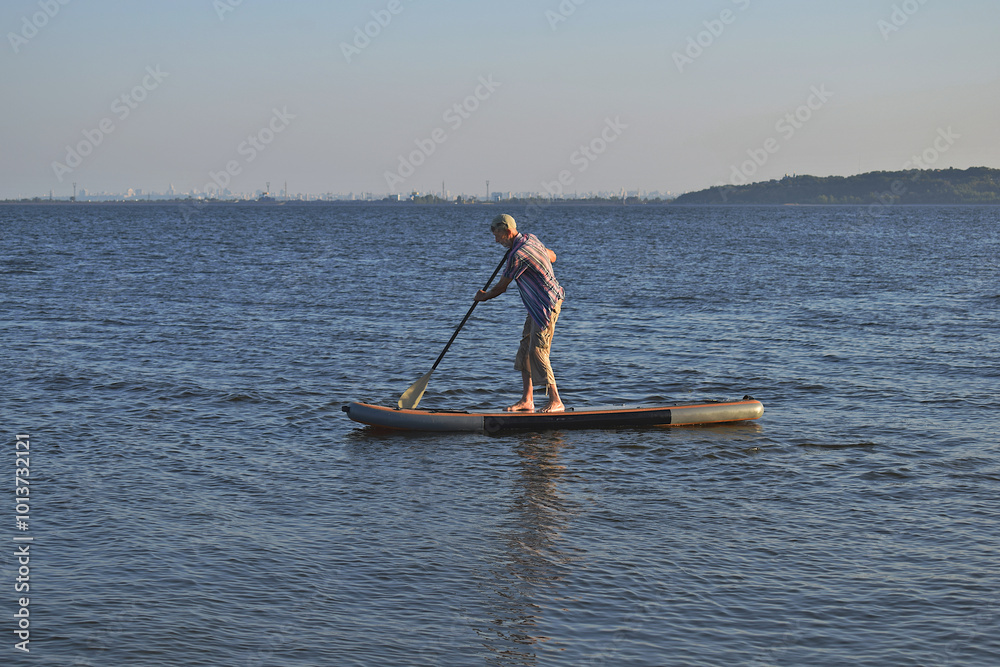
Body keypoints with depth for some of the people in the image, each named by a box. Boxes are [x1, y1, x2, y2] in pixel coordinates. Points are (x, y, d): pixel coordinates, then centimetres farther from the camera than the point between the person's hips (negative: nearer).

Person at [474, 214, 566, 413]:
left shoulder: (517, 255, -22)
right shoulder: (530, 239, 6)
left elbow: (501, 287, -10)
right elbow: (552, 257, 22)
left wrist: (483, 297, 8)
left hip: (546, 305, -10)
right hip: (537, 306, 10)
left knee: (537, 352, -11)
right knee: (526, 348, 8)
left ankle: (556, 402, -7)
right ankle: (527, 400, 10)